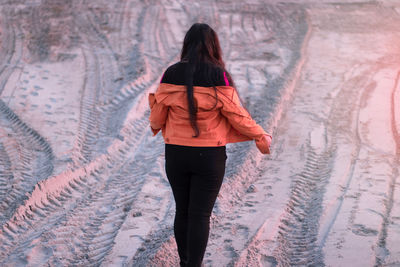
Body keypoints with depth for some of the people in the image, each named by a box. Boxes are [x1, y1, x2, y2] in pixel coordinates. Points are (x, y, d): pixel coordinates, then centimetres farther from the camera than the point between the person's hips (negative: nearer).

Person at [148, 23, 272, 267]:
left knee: (182, 211, 17)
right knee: (200, 215, 3)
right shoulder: (218, 75, -11)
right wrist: (261, 136, 5)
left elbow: (158, 113, 3)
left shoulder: (171, 74, -3)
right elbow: (235, 114, -9)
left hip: (176, 153, 3)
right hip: (210, 155, -3)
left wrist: (155, 127, 26)